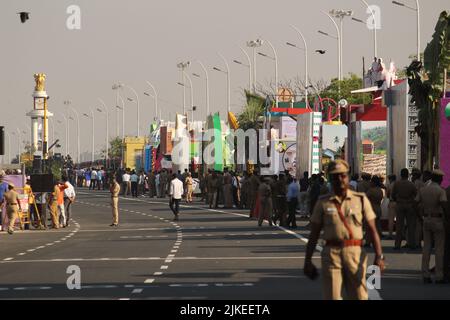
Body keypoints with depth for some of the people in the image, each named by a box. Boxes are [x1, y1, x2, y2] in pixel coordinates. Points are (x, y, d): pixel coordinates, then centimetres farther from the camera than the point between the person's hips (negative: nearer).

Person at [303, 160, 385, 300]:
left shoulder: (361, 199, 6)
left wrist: (379, 256, -9)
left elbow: (372, 229, 2)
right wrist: (308, 261, 4)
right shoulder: (323, 203, 7)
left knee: (359, 296, 4)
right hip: (331, 254, 0)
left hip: (355, 253, 0)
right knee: (331, 297, -3)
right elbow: (314, 234, 9)